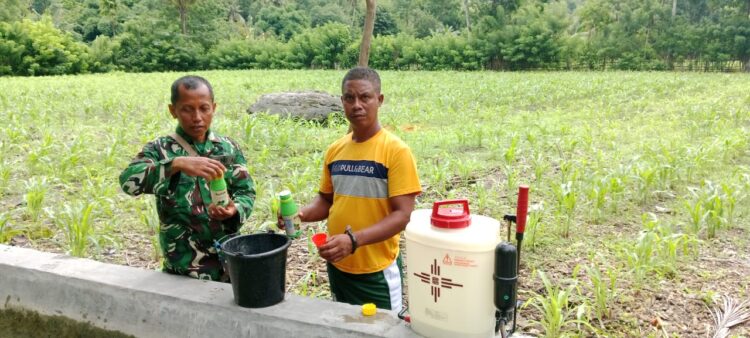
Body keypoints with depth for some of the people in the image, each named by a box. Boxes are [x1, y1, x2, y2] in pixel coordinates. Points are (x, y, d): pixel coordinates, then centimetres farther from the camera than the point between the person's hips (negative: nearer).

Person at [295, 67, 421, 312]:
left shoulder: (396, 150, -14)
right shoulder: (335, 150, 2)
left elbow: (402, 214, -18)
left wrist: (353, 240, -29)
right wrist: (300, 214, -7)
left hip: (376, 271, -5)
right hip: (337, 266, 5)